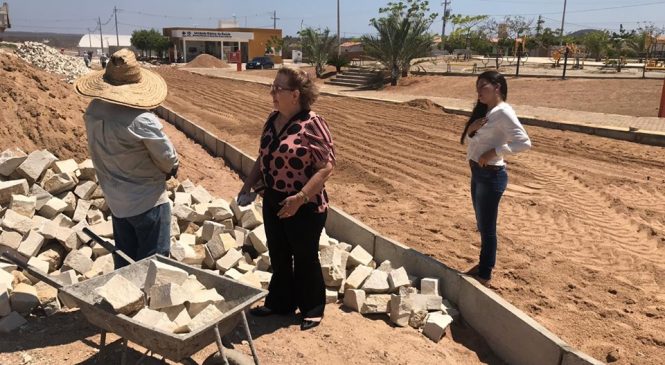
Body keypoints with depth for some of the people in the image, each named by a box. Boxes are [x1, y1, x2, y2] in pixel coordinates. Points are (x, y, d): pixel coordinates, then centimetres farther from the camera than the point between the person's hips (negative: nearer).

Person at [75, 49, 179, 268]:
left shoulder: (92, 112, -6)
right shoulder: (142, 121, -28)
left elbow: (101, 153, 5)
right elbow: (168, 160, -17)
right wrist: (168, 171, 6)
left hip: (115, 200, 7)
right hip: (147, 201, -7)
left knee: (124, 260, 21)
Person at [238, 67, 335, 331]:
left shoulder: (311, 124, -18)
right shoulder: (273, 120, 5)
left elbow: (326, 166, -21)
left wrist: (300, 198, -27)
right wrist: (248, 186, 9)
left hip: (304, 207, -7)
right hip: (272, 202, 7)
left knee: (305, 258, 10)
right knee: (278, 257, 19)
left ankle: (312, 309, 30)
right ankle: (279, 302, 39)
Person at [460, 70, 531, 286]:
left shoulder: (503, 112, -16)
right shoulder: (484, 111, 11)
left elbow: (524, 142, -25)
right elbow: (471, 141, 13)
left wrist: (494, 152, -24)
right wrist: (471, 129, -7)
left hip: (491, 175, -9)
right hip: (478, 173, 9)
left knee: (487, 228, 2)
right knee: (482, 225, 20)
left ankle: (485, 276, 16)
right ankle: (483, 265, 36)